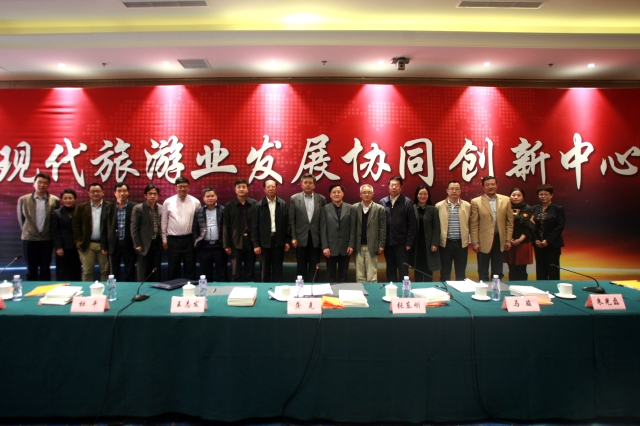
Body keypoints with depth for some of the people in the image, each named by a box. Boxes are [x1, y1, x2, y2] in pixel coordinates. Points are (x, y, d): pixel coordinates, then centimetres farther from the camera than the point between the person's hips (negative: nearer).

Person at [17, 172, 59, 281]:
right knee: (31, 270, 9)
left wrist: (52, 234, 7)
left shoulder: (55, 200, -2)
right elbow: (21, 219, 10)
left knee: (45, 270, 7)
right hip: (29, 239, 1)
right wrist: (26, 231, 11)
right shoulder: (23, 200, 0)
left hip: (47, 240, 0)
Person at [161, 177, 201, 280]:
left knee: (190, 268, 8)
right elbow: (164, 222, 5)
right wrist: (164, 239, 7)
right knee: (173, 269, 10)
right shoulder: (168, 202, -2)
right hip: (173, 240, 0)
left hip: (189, 239, 0)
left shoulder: (195, 202, -3)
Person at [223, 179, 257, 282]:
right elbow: (226, 226, 1)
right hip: (235, 244, 0)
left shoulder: (255, 204, 0)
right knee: (236, 274, 5)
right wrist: (226, 245, -2)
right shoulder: (229, 206, 1)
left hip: (251, 243, 0)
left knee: (250, 273, 11)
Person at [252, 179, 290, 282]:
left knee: (278, 270, 10)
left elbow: (287, 223, 4)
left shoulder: (283, 204, 2)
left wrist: (287, 241, 1)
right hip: (264, 242, -1)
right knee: (265, 270, 9)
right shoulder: (259, 205, -2)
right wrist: (256, 244, -6)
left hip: (279, 242, 1)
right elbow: (255, 226, -2)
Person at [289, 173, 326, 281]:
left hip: (316, 238, 1)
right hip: (301, 238, -1)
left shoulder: (321, 199, 3)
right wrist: (293, 237, -6)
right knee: (301, 267, 8)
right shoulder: (294, 198, 1)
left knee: (314, 267, 7)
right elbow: (291, 220, 0)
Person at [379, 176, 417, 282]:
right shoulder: (382, 202, 4)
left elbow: (412, 225, -4)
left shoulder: (407, 202, -3)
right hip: (387, 243, 3)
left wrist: (409, 243, -8)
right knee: (390, 270, 12)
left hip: (401, 243, -2)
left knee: (403, 270, 3)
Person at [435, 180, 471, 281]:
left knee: (461, 273, 9)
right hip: (445, 243, -1)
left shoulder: (467, 206, 4)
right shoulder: (439, 206, 0)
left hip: (461, 243, 1)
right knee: (445, 273, 7)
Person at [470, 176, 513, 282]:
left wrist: (508, 240, 3)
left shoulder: (505, 200, 4)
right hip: (484, 241, -2)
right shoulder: (476, 202, -4)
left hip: (499, 240, 3)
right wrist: (475, 242, -8)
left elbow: (509, 221, 7)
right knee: (483, 272, 8)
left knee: (498, 271, 12)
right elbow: (473, 224, -5)